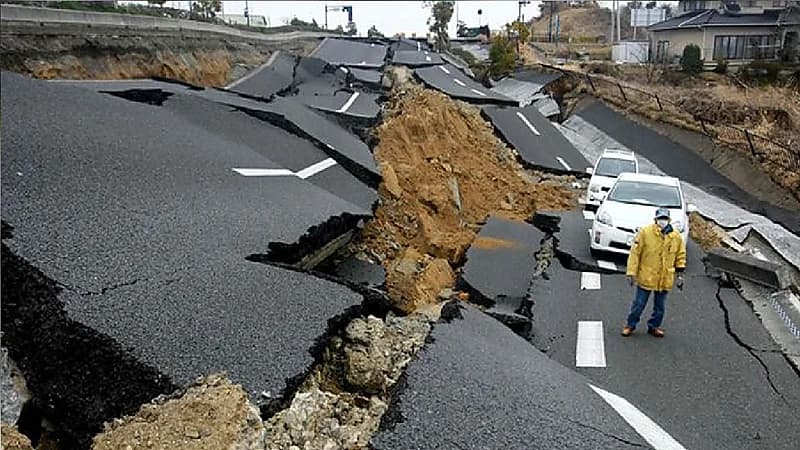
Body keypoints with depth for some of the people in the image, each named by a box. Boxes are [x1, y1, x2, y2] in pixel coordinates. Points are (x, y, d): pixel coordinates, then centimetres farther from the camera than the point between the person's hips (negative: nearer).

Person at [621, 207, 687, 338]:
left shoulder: (676, 236, -1)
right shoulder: (645, 232, -11)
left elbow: (680, 256, 10)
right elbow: (635, 252, -9)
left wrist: (679, 275, 8)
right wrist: (632, 272, -11)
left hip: (665, 279, 3)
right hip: (646, 276, -3)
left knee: (660, 306, 15)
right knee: (639, 303, 7)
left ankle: (654, 326, 33)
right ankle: (631, 324, 23)